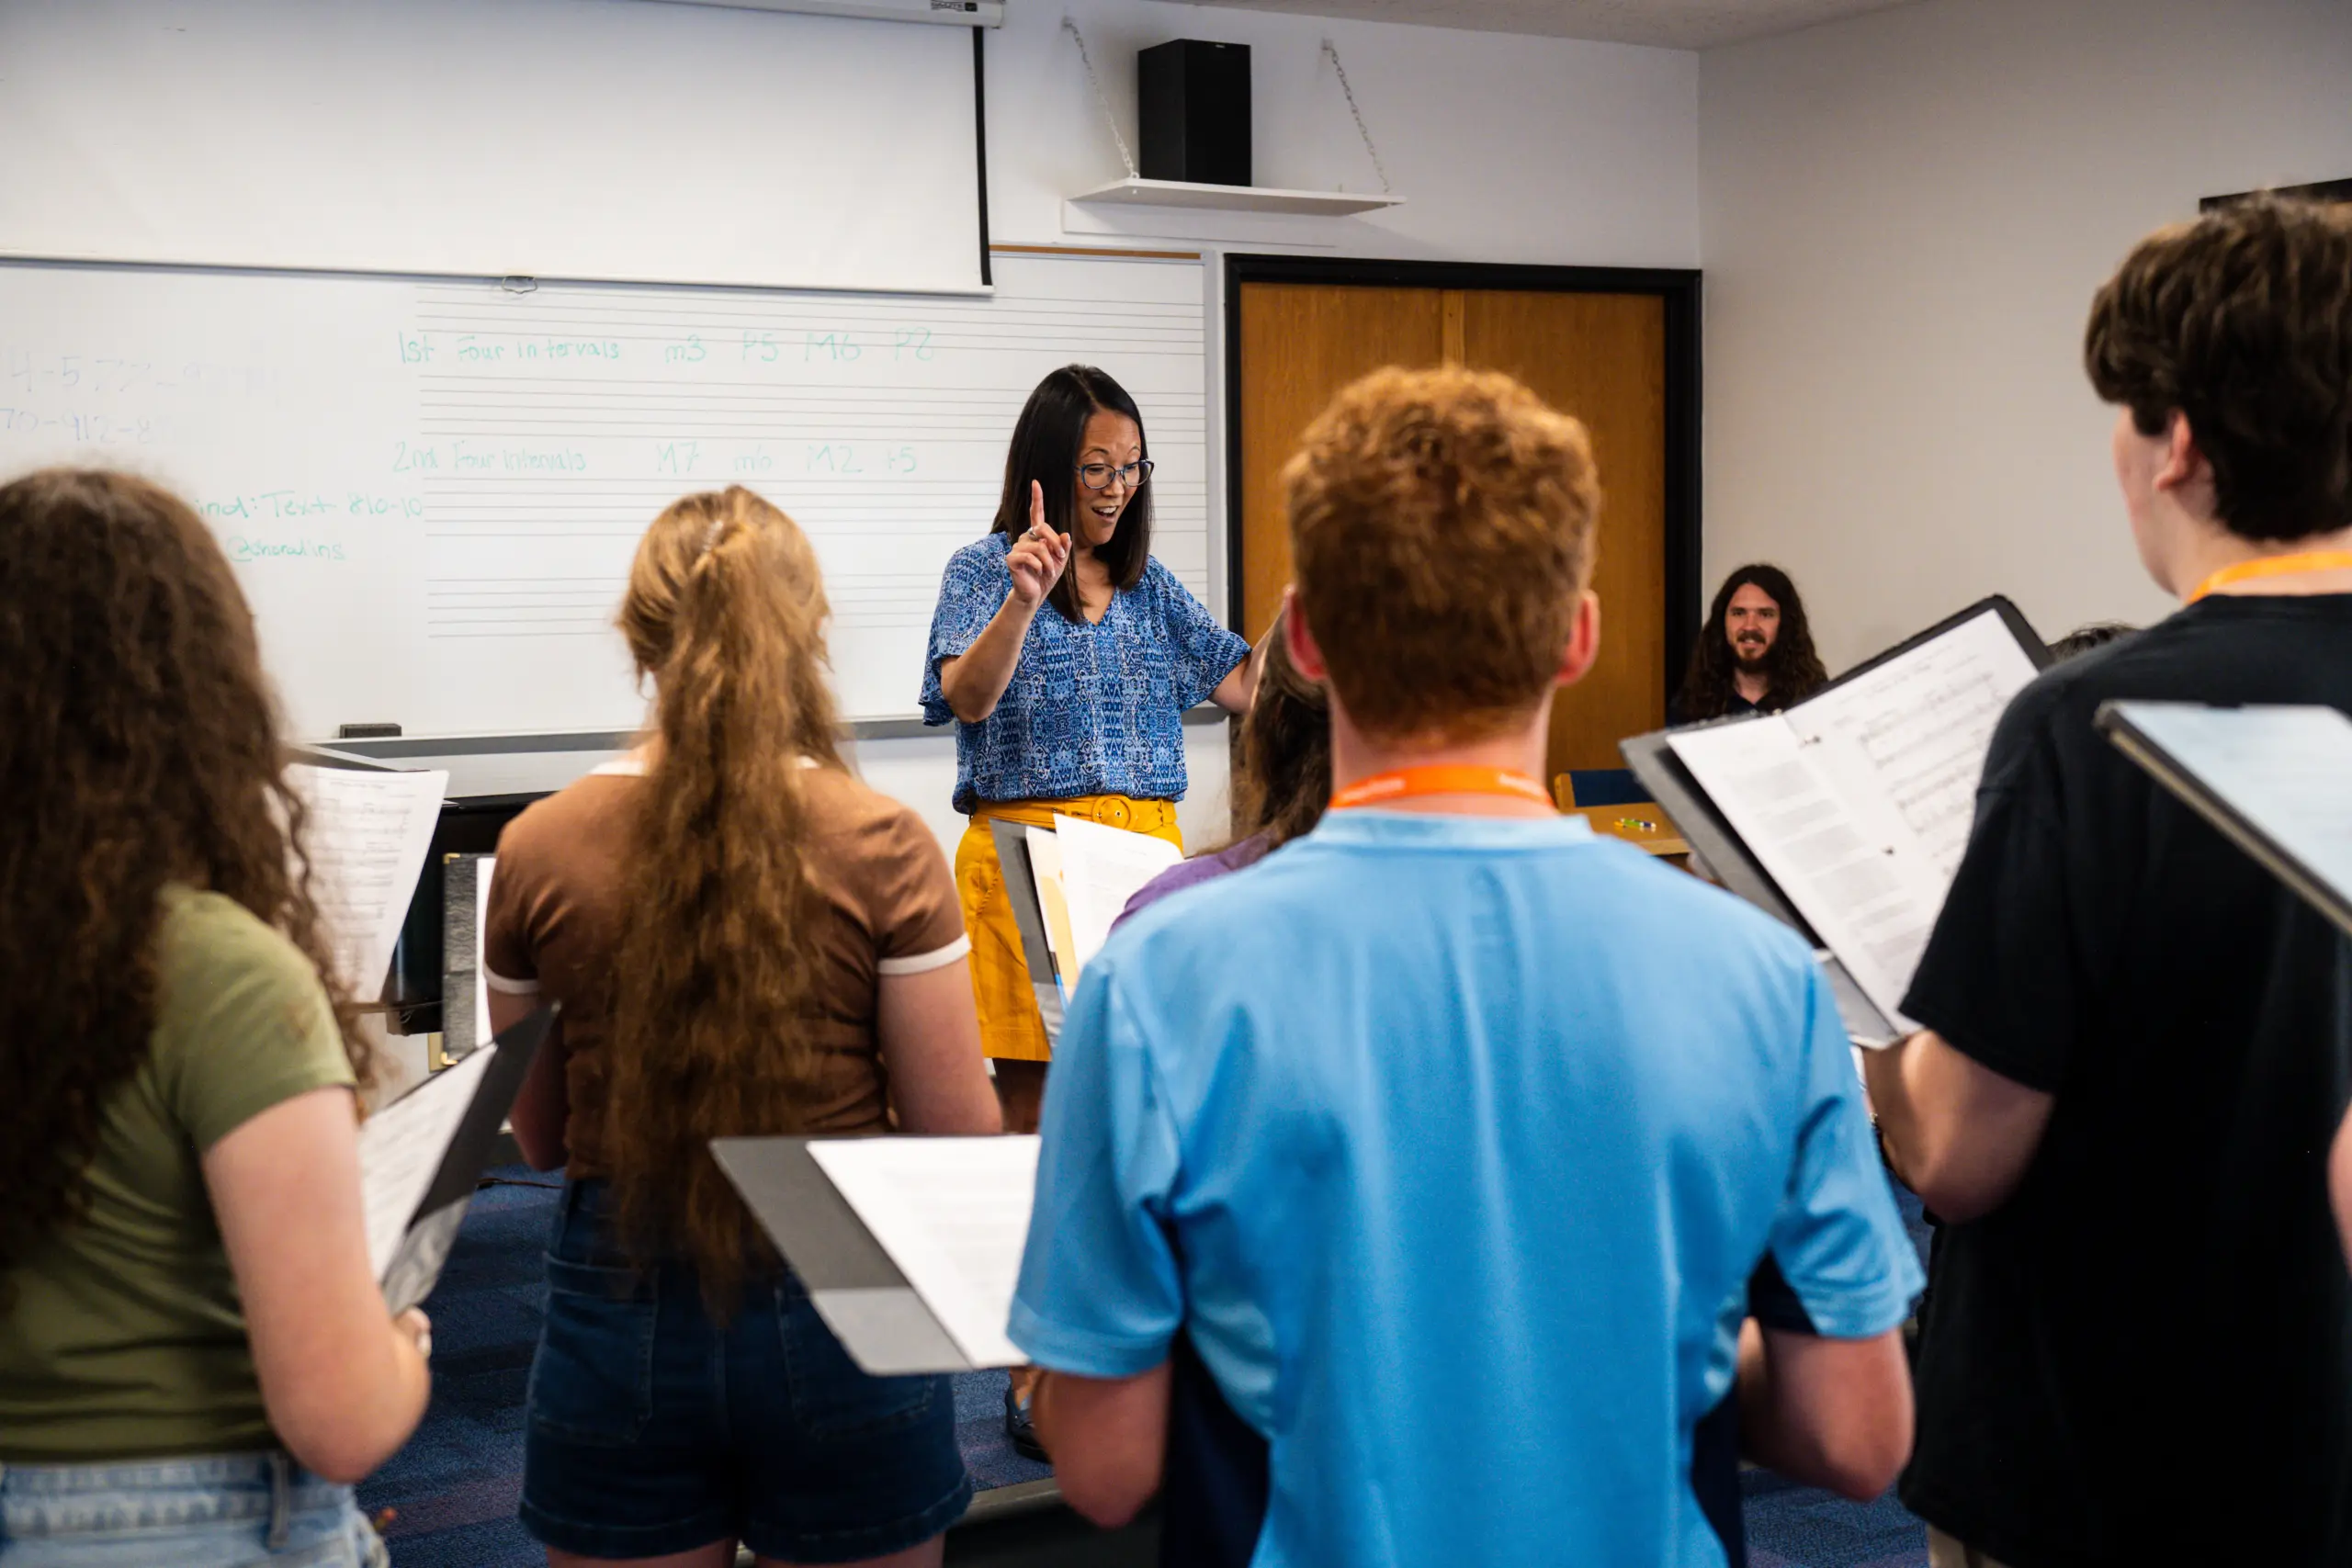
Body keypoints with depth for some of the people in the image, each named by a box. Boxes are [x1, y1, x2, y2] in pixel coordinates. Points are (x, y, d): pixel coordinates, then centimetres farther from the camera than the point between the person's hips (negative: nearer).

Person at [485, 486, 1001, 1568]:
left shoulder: (538, 850, -5)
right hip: (834, 1309, -1)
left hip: (617, 1316, 2)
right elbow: (960, 1134, -8)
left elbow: (536, 1138, 6)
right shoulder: (881, 848, -12)